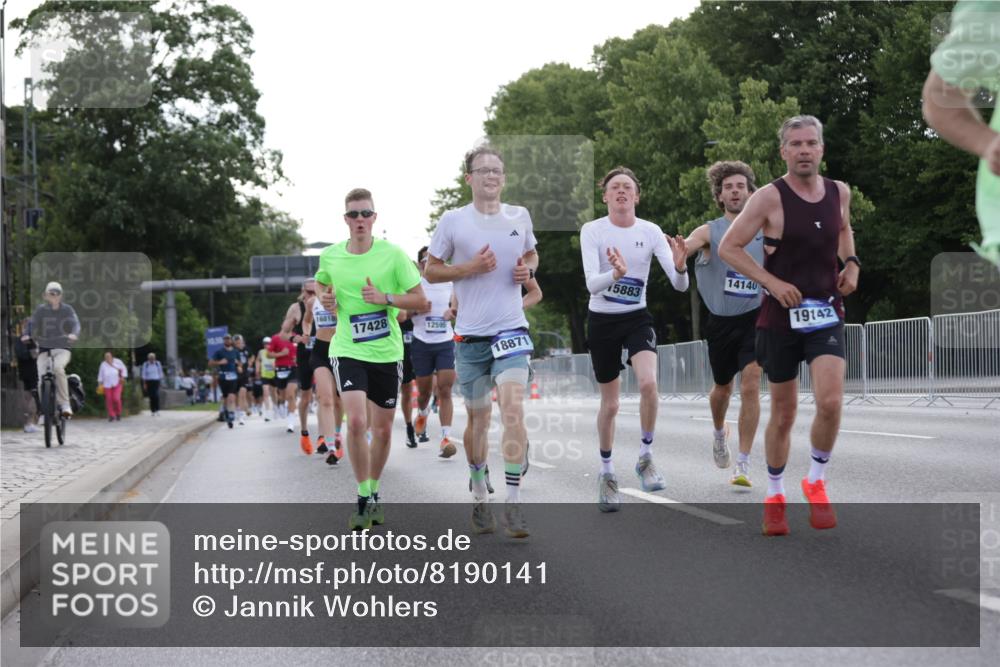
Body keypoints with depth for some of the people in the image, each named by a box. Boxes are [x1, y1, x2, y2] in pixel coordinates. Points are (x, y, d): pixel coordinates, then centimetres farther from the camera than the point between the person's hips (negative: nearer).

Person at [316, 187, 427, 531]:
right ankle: (363, 499, -7)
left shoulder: (392, 254, -6)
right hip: (347, 350, 0)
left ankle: (374, 493, 31)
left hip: (387, 351, 0)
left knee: (383, 430, 9)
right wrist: (326, 300, 1)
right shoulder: (330, 256, 1)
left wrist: (385, 299, -17)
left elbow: (420, 299, -2)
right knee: (356, 422, -19)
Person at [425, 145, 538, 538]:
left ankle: (513, 503, -16)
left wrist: (528, 270, 1)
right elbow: (430, 271, 4)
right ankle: (479, 497, 27)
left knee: (513, 408, -17)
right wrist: (470, 267, -12)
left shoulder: (520, 217, 7)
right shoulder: (453, 221, -1)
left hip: (511, 329, 1)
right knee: (478, 418, 8)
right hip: (470, 333, 0)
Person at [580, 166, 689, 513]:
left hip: (637, 318, 1)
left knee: (648, 383, -25)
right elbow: (592, 284, -23)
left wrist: (679, 266, -37)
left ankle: (646, 458, -5)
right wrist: (616, 274, -44)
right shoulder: (592, 230, -11)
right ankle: (606, 472, 25)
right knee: (610, 403, 5)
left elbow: (679, 285, -14)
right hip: (602, 320, -1)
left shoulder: (651, 231, -8)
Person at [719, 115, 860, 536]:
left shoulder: (839, 192, 4)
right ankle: (774, 495, 27)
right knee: (783, 414, 8)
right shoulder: (769, 197, -10)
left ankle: (816, 481, 6)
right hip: (780, 317, -2)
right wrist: (773, 283, -16)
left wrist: (851, 263, 7)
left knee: (830, 402, -18)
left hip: (826, 314, 2)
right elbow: (728, 248, -9)